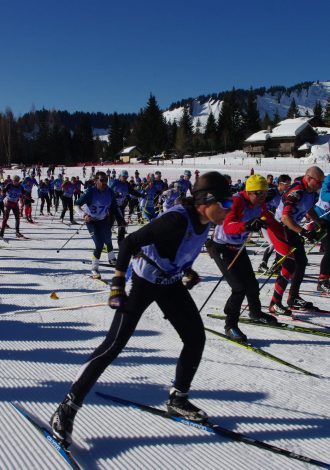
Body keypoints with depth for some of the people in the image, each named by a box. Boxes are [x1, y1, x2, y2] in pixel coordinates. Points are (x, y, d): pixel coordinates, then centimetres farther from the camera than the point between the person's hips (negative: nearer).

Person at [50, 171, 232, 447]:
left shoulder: (203, 222, -6)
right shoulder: (177, 220, -31)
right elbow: (130, 242, -29)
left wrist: (187, 271, 11)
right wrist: (118, 284, -30)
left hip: (171, 283, 8)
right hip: (143, 282, -8)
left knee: (196, 337, 7)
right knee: (114, 345, -9)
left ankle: (178, 399, 27)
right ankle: (68, 408, 1)